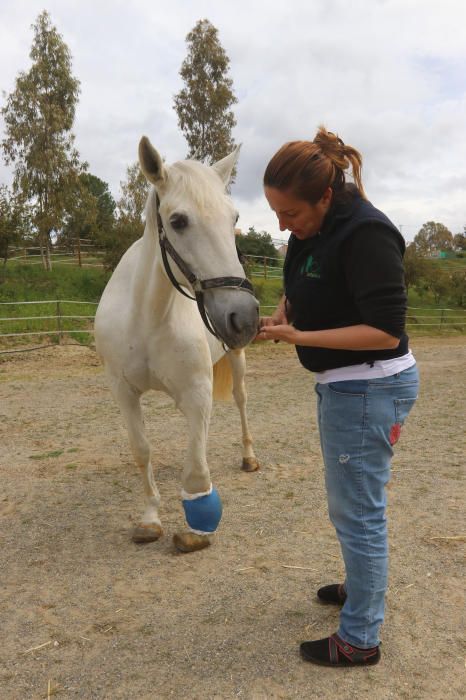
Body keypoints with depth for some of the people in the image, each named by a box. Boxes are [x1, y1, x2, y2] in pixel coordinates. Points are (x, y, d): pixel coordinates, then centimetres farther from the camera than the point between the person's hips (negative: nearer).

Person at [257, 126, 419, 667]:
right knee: (346, 504, 24)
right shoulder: (311, 230, 4)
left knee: (358, 512, 3)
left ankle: (360, 639, 22)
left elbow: (386, 331, -26)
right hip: (338, 383, 9)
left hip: (370, 387, -9)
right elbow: (299, 291, 18)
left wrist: (299, 337, -28)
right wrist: (279, 317, -4)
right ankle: (362, 585, 47)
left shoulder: (366, 234, -23)